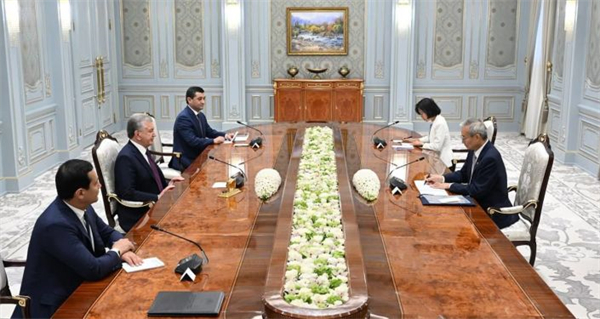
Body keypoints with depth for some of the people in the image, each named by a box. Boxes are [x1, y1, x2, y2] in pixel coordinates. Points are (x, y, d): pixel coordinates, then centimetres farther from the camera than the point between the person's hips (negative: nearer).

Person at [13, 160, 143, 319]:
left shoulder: (82, 206, -4)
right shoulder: (56, 225, -28)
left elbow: (107, 232, 12)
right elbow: (94, 269, -28)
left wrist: (123, 249, -8)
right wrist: (116, 251, -10)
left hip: (77, 286, 8)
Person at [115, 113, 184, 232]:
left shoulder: (142, 150, 10)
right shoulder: (126, 158, -17)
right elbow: (127, 193, -22)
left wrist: (167, 185, 2)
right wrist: (157, 197, -23)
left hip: (154, 207, 8)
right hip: (138, 218, -8)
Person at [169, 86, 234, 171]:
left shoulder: (200, 116, 9)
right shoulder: (183, 118, -19)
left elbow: (209, 132, 18)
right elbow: (192, 141, -26)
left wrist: (225, 135, 0)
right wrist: (214, 141, -24)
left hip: (198, 156, 9)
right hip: (185, 161, -9)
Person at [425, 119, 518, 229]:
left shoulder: (491, 158, -27)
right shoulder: (474, 150, -1)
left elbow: (477, 190, -26)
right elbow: (463, 174, 12)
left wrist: (449, 185, -19)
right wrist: (442, 178, -3)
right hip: (479, 203, 8)